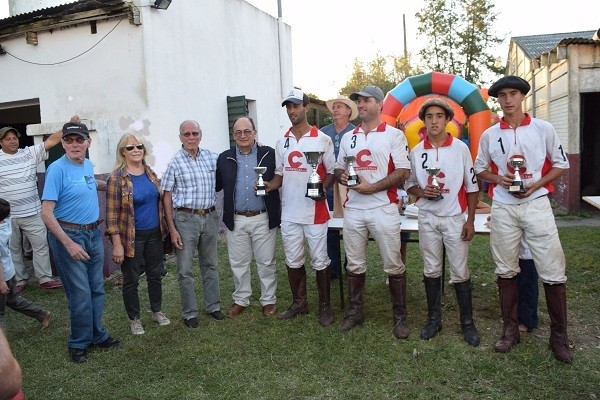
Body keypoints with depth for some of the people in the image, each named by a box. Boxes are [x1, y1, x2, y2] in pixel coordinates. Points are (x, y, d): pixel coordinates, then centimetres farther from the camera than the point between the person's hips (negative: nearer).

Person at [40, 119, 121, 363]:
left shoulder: (88, 165, 6)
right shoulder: (57, 169, -16)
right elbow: (46, 213, -18)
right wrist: (69, 244, -21)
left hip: (94, 233, 7)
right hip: (68, 234, -7)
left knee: (97, 289, 14)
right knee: (80, 294, 0)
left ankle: (97, 336, 30)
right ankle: (79, 343, 20)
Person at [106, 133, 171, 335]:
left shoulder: (150, 173, 5)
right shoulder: (117, 178, -13)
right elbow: (112, 214, -13)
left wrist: (165, 227, 14)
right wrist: (117, 244, -15)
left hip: (154, 234, 5)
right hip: (132, 237, -5)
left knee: (155, 275, 17)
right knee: (131, 280, 10)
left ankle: (157, 311, 35)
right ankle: (134, 318, 28)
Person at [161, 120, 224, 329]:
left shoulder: (212, 157, 3)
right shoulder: (175, 162, -6)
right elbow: (167, 197, -4)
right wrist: (172, 228, -8)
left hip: (210, 217, 4)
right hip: (186, 219, -3)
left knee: (210, 264, 16)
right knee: (185, 270, 5)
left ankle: (213, 305, 30)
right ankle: (189, 313, 19)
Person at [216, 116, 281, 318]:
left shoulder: (270, 154, -2)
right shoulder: (224, 158, 5)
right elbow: (216, 185, 6)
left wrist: (269, 186, -15)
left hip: (263, 219, -2)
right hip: (236, 220, 2)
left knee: (266, 262, 9)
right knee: (238, 263, 13)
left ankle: (268, 300, 26)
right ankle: (240, 300, 31)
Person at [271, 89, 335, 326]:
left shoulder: (322, 139, -3)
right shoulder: (282, 142, 10)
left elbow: (332, 171, -1)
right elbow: (280, 173, 14)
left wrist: (323, 186, -21)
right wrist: (269, 185, -7)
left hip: (315, 211, -4)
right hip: (289, 212, 5)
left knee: (320, 261, 5)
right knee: (293, 260, 13)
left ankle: (325, 306, 20)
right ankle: (299, 302, 29)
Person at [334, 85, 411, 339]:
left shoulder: (394, 135, -2)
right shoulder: (348, 138, 14)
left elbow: (403, 171, -9)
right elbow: (338, 168, 19)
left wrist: (372, 187, -17)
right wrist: (342, 176, -5)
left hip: (383, 209, -5)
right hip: (353, 210, 5)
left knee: (393, 266, 4)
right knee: (354, 265, 13)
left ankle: (400, 316, 18)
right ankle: (355, 311, 28)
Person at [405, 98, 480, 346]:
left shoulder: (460, 148, -3)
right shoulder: (416, 152, 3)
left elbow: (472, 187, 0)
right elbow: (409, 184, 11)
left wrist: (470, 220, -5)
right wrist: (422, 191, -12)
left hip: (455, 218, -2)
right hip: (427, 218, 2)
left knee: (460, 272, 3)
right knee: (431, 271, 11)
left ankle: (467, 322, 18)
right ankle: (434, 319, 24)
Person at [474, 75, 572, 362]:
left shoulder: (543, 129, 1)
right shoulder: (489, 135, 6)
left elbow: (561, 164, 6)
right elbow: (480, 169, 14)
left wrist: (536, 185, -10)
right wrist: (498, 178, -7)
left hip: (536, 204, -1)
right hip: (503, 208, 2)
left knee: (553, 273, -1)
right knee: (506, 271, 9)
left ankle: (559, 336, 16)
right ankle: (510, 330, 23)